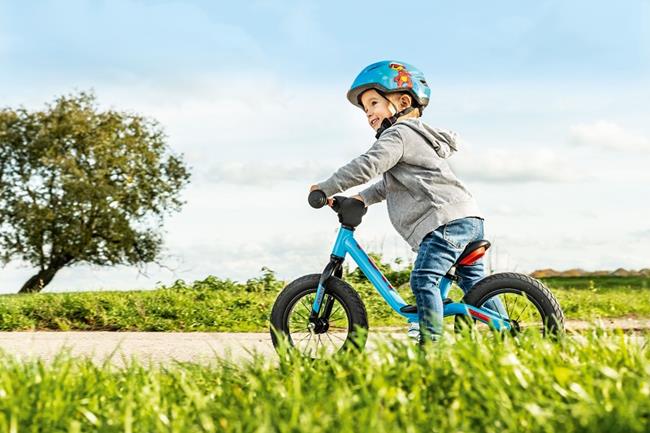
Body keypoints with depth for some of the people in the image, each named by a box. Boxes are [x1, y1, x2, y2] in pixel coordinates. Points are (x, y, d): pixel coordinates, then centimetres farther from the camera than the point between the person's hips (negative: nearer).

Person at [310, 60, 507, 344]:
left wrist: (326, 188, -9)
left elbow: (368, 165, -17)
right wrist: (364, 197, 25)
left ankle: (431, 342, -22)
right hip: (469, 218, 11)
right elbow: (390, 182, 37)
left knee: (424, 279, -16)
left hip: (446, 220, -11)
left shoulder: (397, 134, -3)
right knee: (474, 281, 14)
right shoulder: (420, 136, 30)